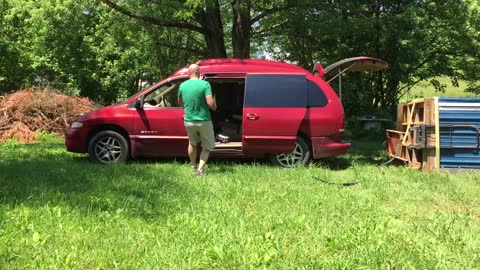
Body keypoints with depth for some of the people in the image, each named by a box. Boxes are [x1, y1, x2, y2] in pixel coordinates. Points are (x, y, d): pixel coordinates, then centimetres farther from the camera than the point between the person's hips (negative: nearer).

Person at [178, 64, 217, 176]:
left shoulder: (182, 85, 0)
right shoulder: (205, 84, -14)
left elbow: (180, 102, 15)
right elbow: (211, 103, -20)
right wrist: (215, 105, 1)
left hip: (189, 121, 4)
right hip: (204, 121, -4)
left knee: (192, 144, 27)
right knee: (207, 146, 13)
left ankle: (193, 167, 35)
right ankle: (200, 169, -1)